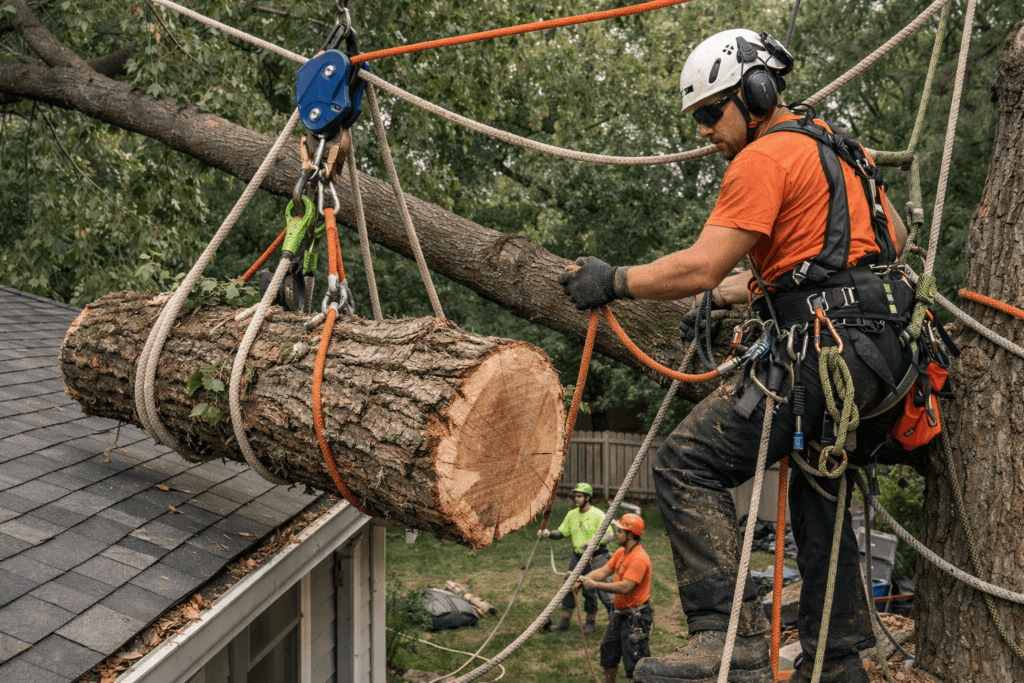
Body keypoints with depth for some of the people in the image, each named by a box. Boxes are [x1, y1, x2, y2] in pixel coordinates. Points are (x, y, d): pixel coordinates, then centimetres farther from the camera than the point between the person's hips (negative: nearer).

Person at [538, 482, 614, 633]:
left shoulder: (598, 515, -13)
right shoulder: (572, 515, 6)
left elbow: (609, 536, -17)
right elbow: (562, 532, 12)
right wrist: (549, 533, -7)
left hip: (595, 558, -6)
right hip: (577, 557, 6)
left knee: (590, 590, -1)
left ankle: (591, 623, 17)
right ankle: (564, 622, 18)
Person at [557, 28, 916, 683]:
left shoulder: (765, 157, -7)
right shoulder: (839, 145, 23)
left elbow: (700, 268, -15)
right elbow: (894, 236, 32)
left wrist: (613, 281, -4)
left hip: (827, 352, -10)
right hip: (888, 355, 11)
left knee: (687, 464, -14)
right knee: (819, 491, 23)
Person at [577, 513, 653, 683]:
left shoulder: (639, 558, -25)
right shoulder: (621, 552, 5)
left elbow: (625, 587, -31)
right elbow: (604, 571, 3)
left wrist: (595, 585, -28)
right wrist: (583, 578, -13)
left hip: (636, 617, -10)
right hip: (620, 613, 10)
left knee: (634, 662, -2)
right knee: (608, 652, 22)